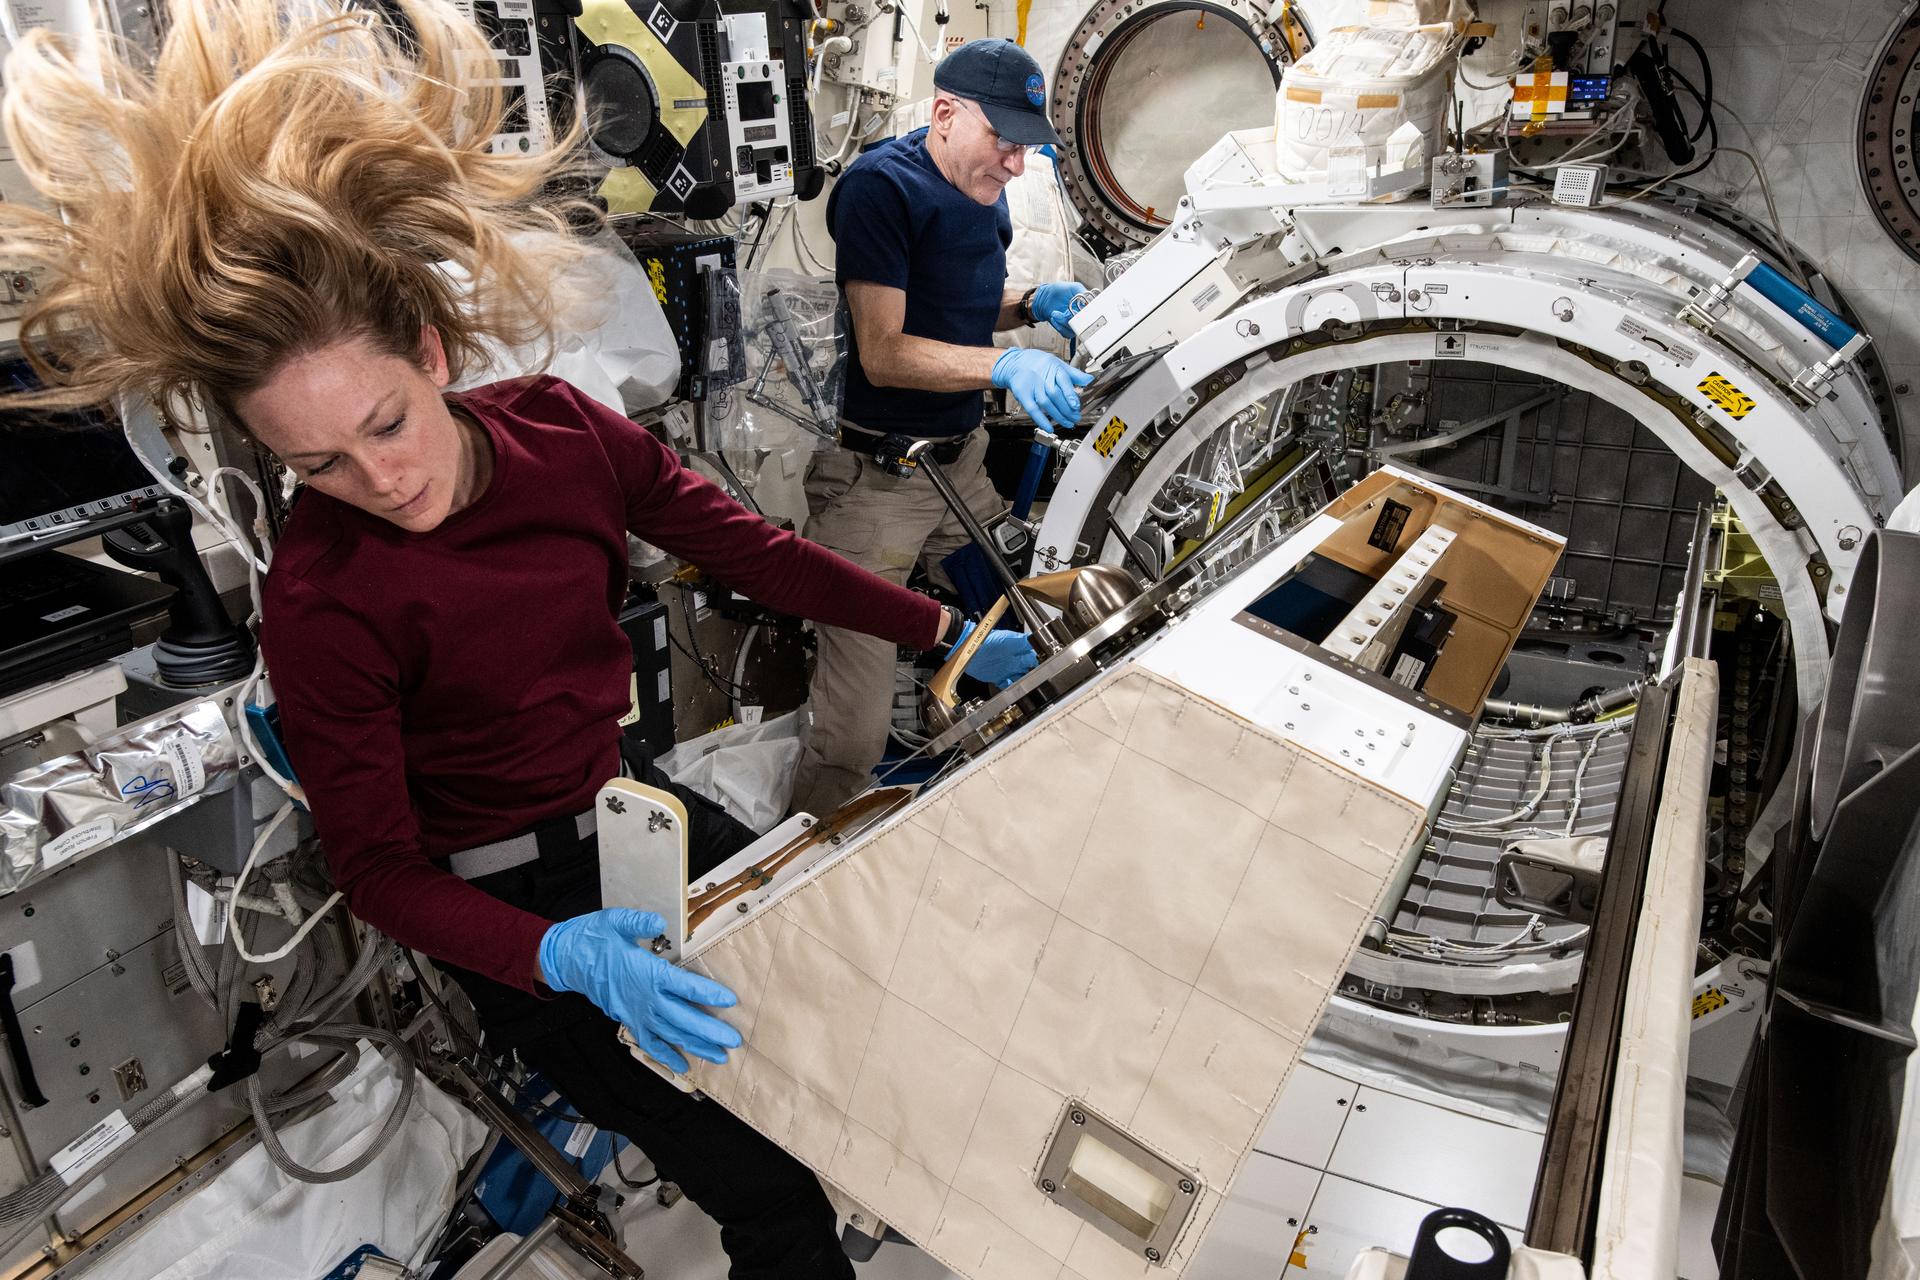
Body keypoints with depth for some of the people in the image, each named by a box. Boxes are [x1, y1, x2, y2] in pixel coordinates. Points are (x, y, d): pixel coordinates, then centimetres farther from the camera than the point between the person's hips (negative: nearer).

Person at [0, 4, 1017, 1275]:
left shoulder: (558, 430, -11)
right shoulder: (322, 601, -24)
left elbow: (750, 549, -3)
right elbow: (378, 869, -19)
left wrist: (942, 630, -3)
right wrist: (562, 956, -35)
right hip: (510, 901, -6)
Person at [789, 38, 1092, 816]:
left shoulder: (982, 191, 12)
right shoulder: (881, 186, -14)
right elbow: (884, 353, -19)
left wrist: (1035, 305, 5)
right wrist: (1006, 364, -31)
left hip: (961, 460, 9)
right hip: (876, 479, -8)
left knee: (998, 653, 14)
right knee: (856, 731, -8)